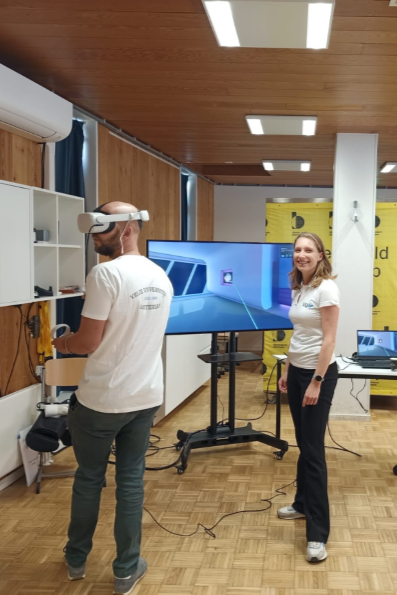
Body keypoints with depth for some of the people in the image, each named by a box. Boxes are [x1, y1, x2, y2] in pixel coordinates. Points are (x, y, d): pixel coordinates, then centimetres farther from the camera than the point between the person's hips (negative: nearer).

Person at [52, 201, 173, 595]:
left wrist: (60, 343, 4)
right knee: (131, 480, 14)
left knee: (89, 479, 14)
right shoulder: (161, 278, 5)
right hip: (145, 396, 5)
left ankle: (76, 560, 33)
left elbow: (87, 343, -17)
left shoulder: (106, 273, -18)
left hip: (101, 399, -5)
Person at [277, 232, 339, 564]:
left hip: (319, 373, -8)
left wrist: (316, 382, -20)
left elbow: (328, 340, -18)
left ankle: (318, 533, -2)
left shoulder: (326, 288, -14)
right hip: (297, 370, 8)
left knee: (314, 449, -7)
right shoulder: (299, 289, 10)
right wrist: (287, 371, 16)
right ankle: (303, 503, 32)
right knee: (302, 444, 16)